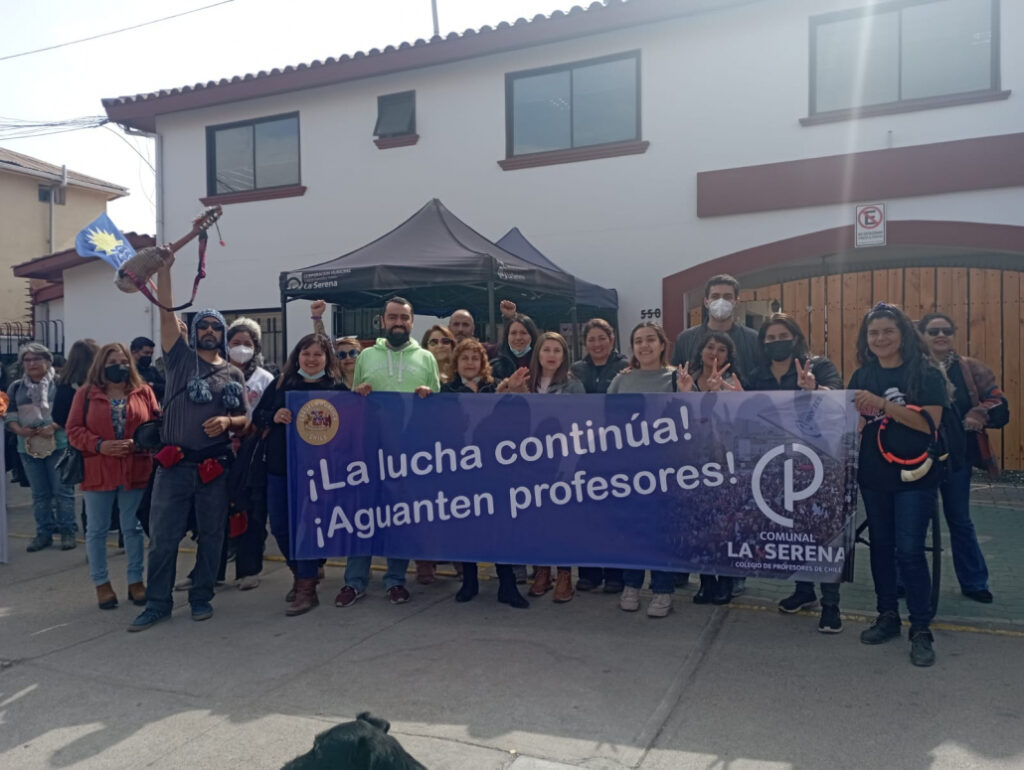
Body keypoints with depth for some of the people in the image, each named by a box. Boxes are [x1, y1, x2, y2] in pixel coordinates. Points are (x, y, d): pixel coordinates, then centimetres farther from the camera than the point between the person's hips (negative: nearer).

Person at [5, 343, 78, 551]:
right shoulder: (16, 387, 12)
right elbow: (9, 414, 10)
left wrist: (54, 427, -20)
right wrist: (19, 430, -9)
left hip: (58, 445, -4)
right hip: (29, 446, 4)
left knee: (62, 490, 0)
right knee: (39, 493, 11)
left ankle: (67, 531, 8)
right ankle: (44, 532, 19)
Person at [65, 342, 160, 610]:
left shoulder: (144, 392, 5)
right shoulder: (86, 393, 2)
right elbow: (74, 430, -2)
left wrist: (140, 442, -16)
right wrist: (99, 445, -17)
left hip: (136, 471, 1)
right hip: (97, 472, 0)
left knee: (133, 528, 9)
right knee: (97, 529, 8)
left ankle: (135, 580, 20)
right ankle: (101, 582, 22)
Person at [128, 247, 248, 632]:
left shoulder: (234, 374, 10)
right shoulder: (180, 356, 5)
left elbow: (244, 421, 12)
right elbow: (167, 312, -4)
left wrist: (227, 421, -11)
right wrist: (164, 268, -10)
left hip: (215, 467, 1)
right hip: (174, 464, -1)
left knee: (210, 535, 8)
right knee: (162, 536, 3)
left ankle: (201, 597, 23)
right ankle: (157, 603, 16)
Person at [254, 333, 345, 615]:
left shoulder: (337, 388, -1)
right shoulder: (280, 384, 8)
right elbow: (257, 416, 7)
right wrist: (274, 417, -12)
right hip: (279, 466, 4)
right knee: (279, 526, 10)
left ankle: (307, 588, 11)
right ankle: (299, 573, 33)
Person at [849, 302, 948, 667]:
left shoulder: (926, 373, -6)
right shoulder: (861, 377, 7)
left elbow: (930, 423, -16)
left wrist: (882, 404, -24)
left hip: (915, 474, -4)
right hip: (873, 475, 5)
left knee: (909, 551, -7)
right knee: (881, 546, 11)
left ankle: (921, 629, 7)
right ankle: (888, 616, 25)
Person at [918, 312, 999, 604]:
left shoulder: (971, 369, 2)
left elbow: (997, 401, 0)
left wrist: (978, 416, -17)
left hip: (957, 456, 2)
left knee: (960, 520, 16)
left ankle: (974, 582, 29)